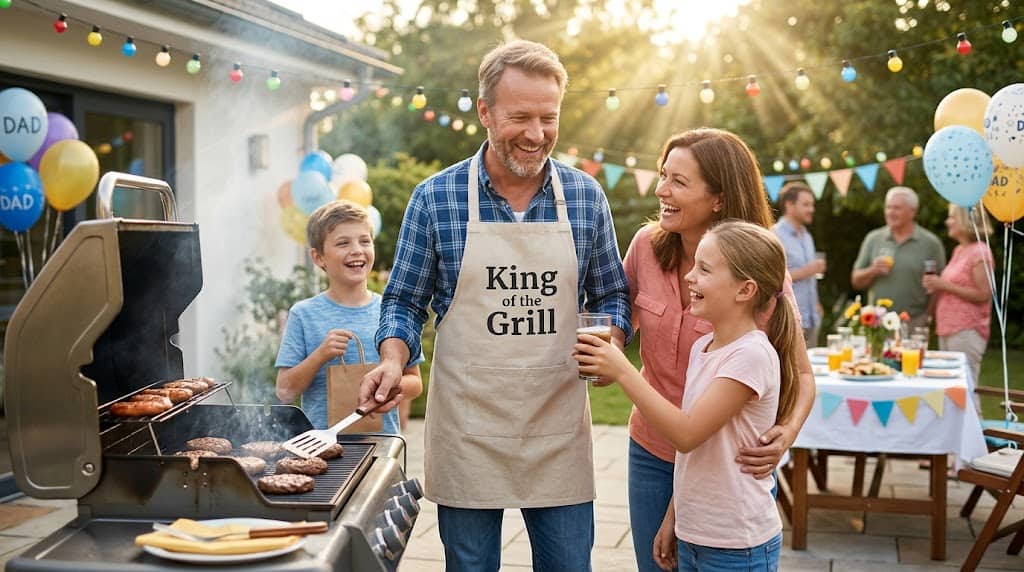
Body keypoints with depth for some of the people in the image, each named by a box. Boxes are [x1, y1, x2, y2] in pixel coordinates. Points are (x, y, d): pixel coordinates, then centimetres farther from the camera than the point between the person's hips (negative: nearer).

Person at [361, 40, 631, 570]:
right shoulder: (434, 198, -5)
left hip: (559, 430, 2)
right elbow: (405, 301, 4)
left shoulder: (587, 196, 1)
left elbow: (611, 296, 10)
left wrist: (608, 344, -10)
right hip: (467, 432, -1)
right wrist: (393, 359, -15)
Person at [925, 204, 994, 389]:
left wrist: (944, 285, -16)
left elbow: (983, 295, -17)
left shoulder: (980, 253, -10)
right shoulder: (959, 250, 15)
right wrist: (935, 286, 7)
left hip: (967, 332, -9)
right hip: (948, 331, 9)